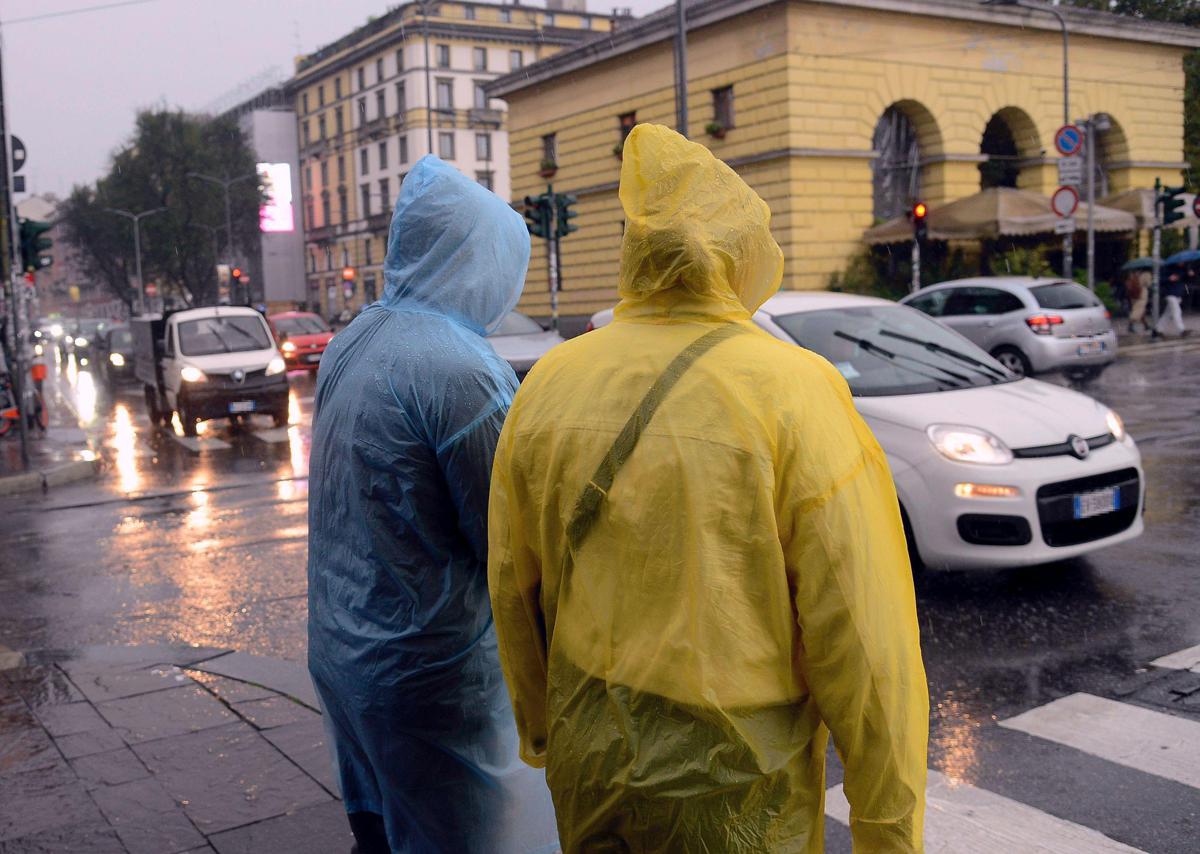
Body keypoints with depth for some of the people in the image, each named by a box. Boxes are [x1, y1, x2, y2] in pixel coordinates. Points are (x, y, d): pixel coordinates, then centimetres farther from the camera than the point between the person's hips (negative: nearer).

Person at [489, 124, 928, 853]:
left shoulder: (550, 384, -5)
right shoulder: (794, 393, -19)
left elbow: (514, 587, 5)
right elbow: (862, 635, -18)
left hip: (590, 755, 5)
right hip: (732, 776, -4)